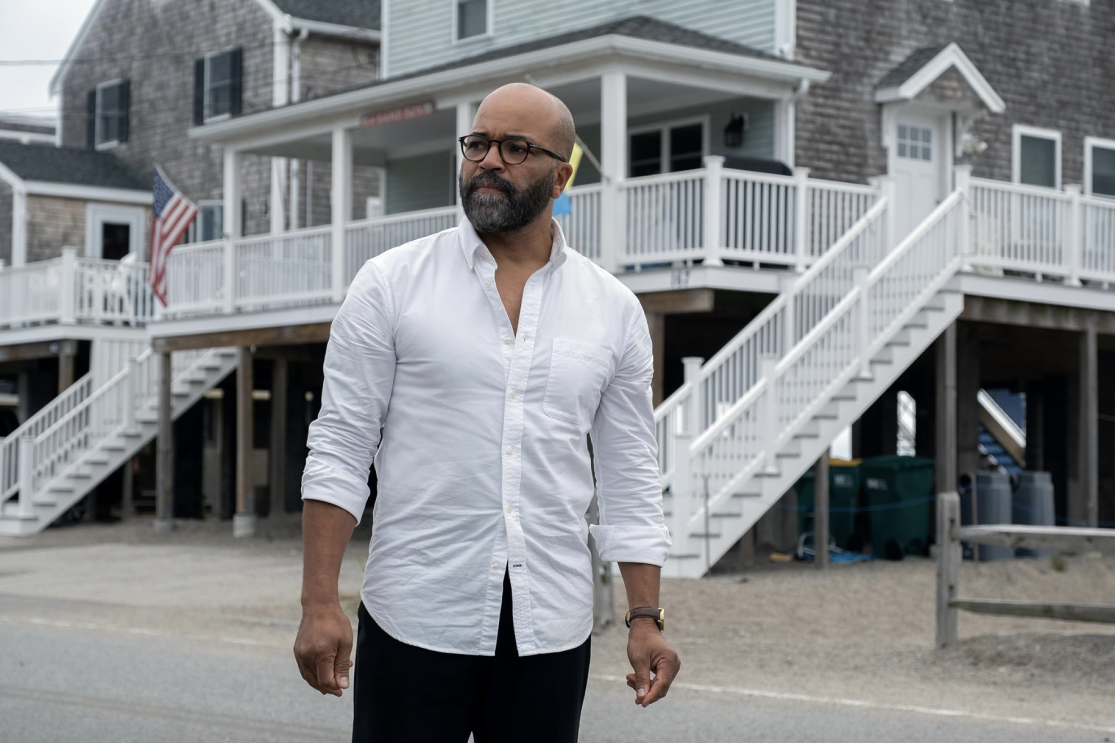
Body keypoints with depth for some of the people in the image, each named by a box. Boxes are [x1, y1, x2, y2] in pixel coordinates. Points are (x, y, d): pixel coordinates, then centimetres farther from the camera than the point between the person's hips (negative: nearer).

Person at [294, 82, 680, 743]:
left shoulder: (614, 309, 6)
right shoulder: (391, 285, 0)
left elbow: (630, 479, 9)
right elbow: (340, 451, -3)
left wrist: (646, 619, 3)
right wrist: (320, 604, -10)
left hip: (552, 629, 2)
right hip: (416, 620, -2)